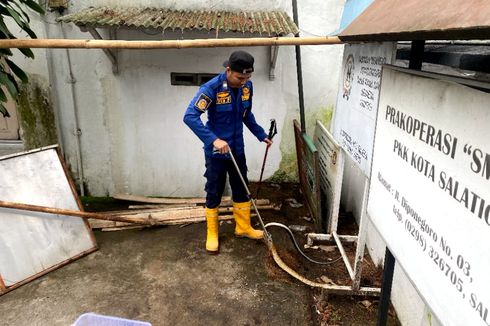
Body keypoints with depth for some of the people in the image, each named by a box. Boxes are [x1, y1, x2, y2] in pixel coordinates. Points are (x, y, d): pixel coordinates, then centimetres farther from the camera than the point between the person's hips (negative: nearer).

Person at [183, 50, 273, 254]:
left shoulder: (247, 86, -3)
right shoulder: (211, 88, -23)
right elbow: (190, 116, -31)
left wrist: (261, 135, 13)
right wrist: (213, 140, -38)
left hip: (237, 150, 5)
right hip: (215, 152, -5)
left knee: (241, 190, 16)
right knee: (214, 194, 8)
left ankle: (243, 227, 36)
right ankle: (212, 234, 26)